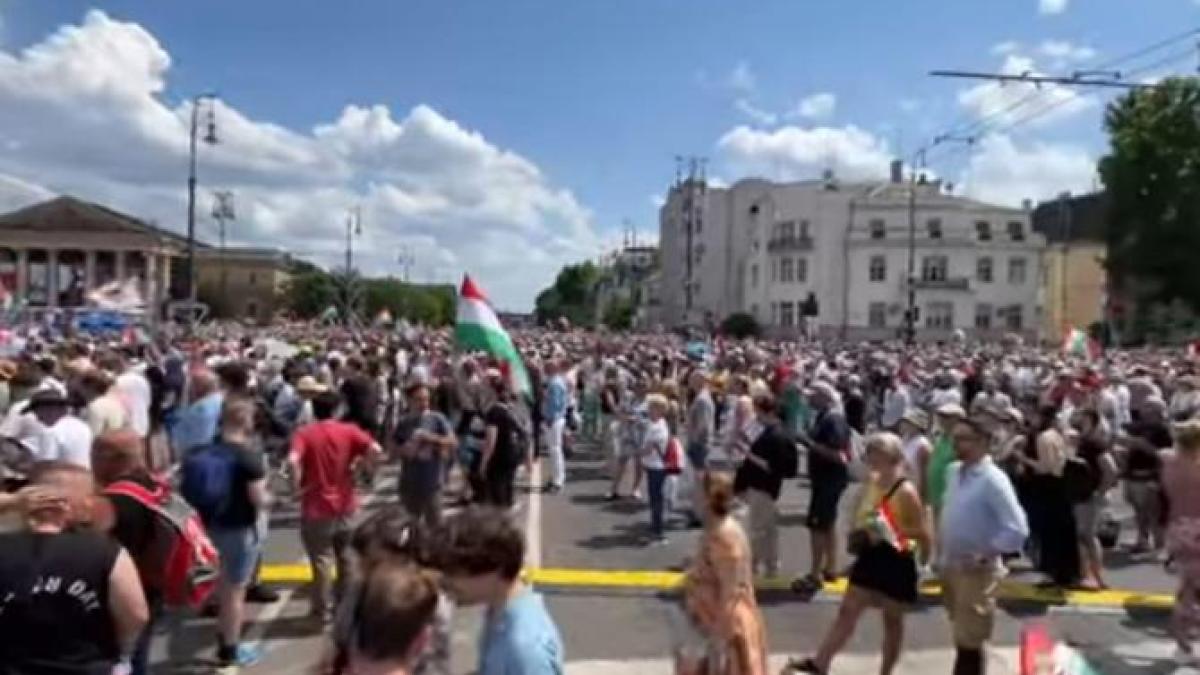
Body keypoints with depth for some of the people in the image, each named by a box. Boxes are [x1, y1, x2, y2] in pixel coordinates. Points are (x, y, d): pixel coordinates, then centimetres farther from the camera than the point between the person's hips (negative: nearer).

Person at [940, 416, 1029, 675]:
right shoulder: (953, 472, 5)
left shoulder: (993, 479, -19)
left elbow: (1017, 530, -23)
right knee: (961, 639, 21)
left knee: (969, 642, 3)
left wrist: (985, 555, -22)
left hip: (976, 571, -7)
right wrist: (941, 554, 12)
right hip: (950, 567, 7)